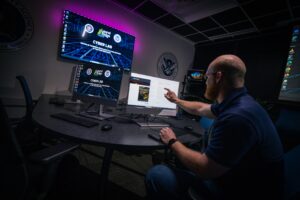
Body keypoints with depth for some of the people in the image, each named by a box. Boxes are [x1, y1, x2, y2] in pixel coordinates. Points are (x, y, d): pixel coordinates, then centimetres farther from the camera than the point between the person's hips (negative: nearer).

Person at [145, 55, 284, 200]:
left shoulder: (237, 116, -33)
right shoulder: (234, 103, 0)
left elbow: (204, 169, -27)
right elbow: (200, 109, 18)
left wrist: (172, 142, -11)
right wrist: (177, 101, 31)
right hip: (227, 174, 9)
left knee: (156, 175, -18)